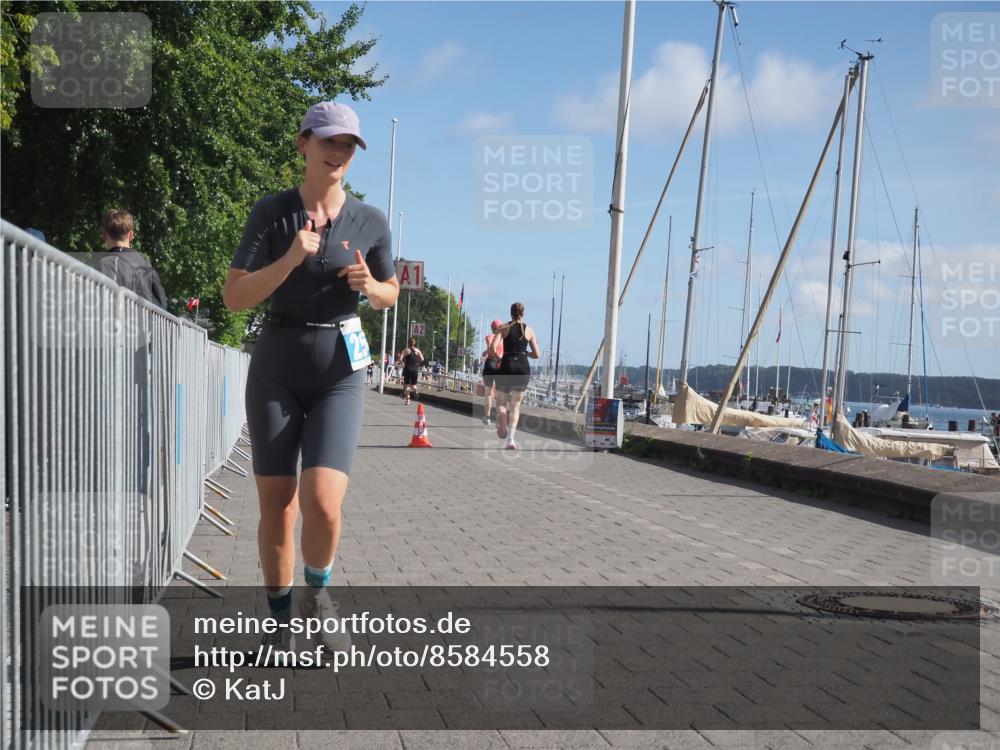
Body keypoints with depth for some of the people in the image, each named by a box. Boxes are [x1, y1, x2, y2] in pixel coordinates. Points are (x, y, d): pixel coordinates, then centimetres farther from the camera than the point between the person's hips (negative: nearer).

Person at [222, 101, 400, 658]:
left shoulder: (371, 221, 1)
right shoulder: (272, 212, -2)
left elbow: (391, 294, 15)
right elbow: (235, 297, -7)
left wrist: (369, 285, -8)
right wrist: (290, 260, -20)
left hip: (340, 372, 0)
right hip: (276, 368, 0)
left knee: (323, 505, -16)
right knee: (277, 509, 3)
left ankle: (318, 595, 16)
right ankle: (280, 620, 24)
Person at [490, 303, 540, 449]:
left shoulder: (504, 327, 2)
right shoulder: (529, 330, 7)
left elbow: (492, 348, -9)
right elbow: (536, 354, 5)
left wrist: (498, 357, 10)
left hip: (507, 366, -1)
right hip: (523, 367, 1)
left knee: (501, 401, 15)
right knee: (515, 405, 10)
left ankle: (502, 425, -15)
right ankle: (511, 439, -3)